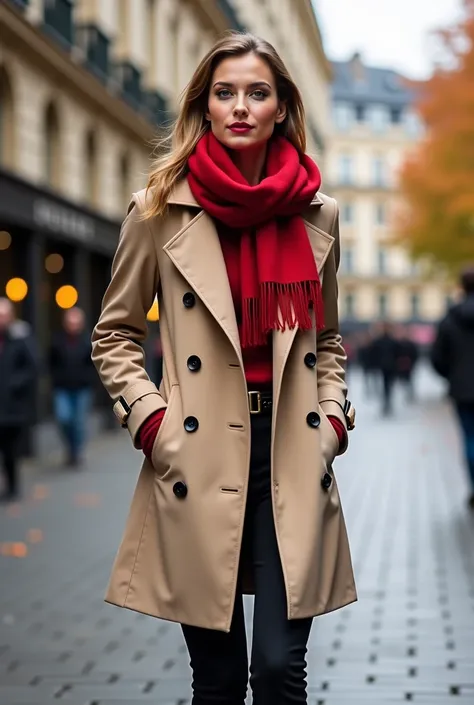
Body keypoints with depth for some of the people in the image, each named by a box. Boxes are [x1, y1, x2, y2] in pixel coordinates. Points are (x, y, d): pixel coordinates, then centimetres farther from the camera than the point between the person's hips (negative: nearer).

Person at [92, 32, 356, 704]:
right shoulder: (160, 211, 0)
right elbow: (114, 335, 8)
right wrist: (150, 418, -5)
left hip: (293, 455, 2)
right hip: (200, 458, -1)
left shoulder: (318, 214, 8)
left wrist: (333, 416, 5)